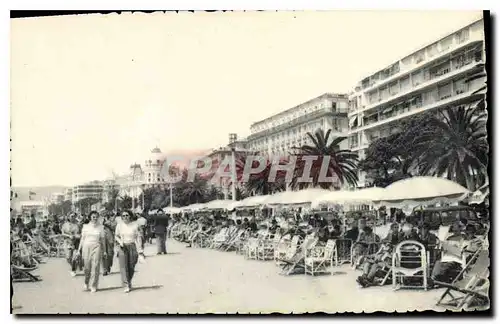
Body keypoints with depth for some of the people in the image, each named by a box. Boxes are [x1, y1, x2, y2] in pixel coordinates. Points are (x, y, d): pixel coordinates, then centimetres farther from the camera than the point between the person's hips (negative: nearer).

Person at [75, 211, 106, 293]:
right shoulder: (85, 226, 7)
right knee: (87, 267, 0)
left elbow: (102, 240, 10)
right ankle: (86, 283, 22)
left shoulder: (100, 227, 7)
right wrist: (79, 249, 6)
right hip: (86, 247, 0)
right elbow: (82, 238, 10)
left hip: (96, 247, 0)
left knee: (95, 267, -4)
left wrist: (104, 251, 10)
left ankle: (93, 286, 3)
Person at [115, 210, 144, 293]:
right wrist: (120, 242, -8)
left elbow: (138, 238, -1)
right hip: (123, 247, 0)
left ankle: (129, 282, 30)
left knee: (131, 267, 6)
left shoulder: (135, 225, -1)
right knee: (123, 266, -10)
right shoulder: (119, 225, 4)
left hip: (132, 246, 0)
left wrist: (140, 250, -6)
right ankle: (126, 286, -11)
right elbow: (116, 236, 14)